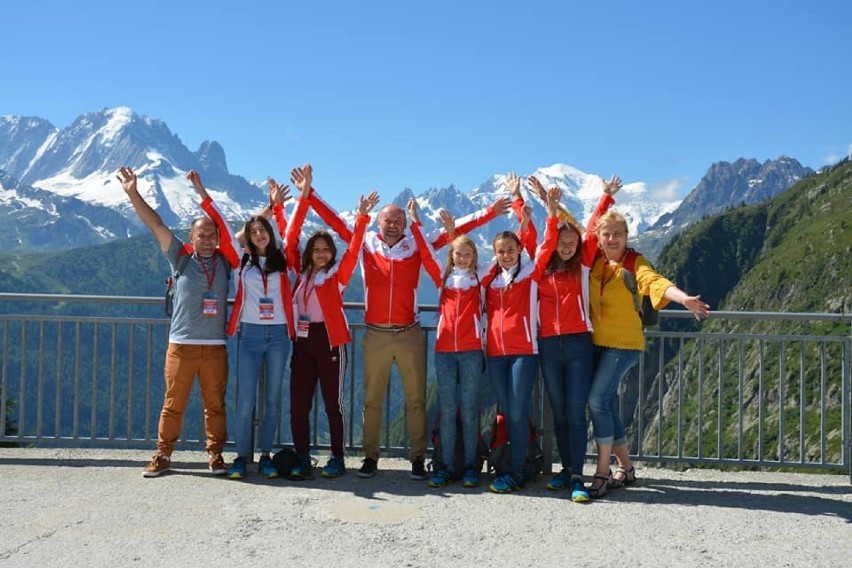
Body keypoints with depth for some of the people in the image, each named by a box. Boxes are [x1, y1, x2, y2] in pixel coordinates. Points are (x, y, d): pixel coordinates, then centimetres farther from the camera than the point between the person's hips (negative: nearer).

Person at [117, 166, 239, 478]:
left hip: (215, 346, 1)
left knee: (215, 405, 7)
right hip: (181, 344, -1)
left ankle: (215, 455, 17)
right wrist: (133, 193, -4)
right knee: (173, 404, 4)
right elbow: (156, 224, 0)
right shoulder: (181, 257, 5)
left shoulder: (224, 260, 8)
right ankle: (163, 455, 14)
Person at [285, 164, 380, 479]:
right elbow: (292, 234, 4)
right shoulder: (301, 273, 9)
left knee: (332, 403, 4)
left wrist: (362, 217, -20)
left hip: (330, 341, -3)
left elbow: (353, 250, -10)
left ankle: (337, 459, 14)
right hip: (303, 341, 3)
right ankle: (302, 459, 12)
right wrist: (303, 196, -1)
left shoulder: (338, 275, 3)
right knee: (298, 403, 2)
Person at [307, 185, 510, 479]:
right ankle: (370, 457, 17)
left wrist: (490, 211, -1)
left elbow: (453, 230, 2)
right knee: (372, 399, 7)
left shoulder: (416, 245, 2)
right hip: (375, 335, 0)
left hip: (410, 334, 0)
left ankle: (418, 458, 13)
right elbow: (334, 220, 5)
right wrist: (309, 193, 0)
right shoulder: (366, 242, 4)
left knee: (416, 399, 4)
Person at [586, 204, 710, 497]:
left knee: (598, 399, -16)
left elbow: (655, 282, -29)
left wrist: (684, 298, -47)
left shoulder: (634, 263, -10)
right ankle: (626, 468, 24)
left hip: (623, 344, -6)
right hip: (597, 343, 6)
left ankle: (603, 473, -6)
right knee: (607, 404, 10)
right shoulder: (594, 261, 3)